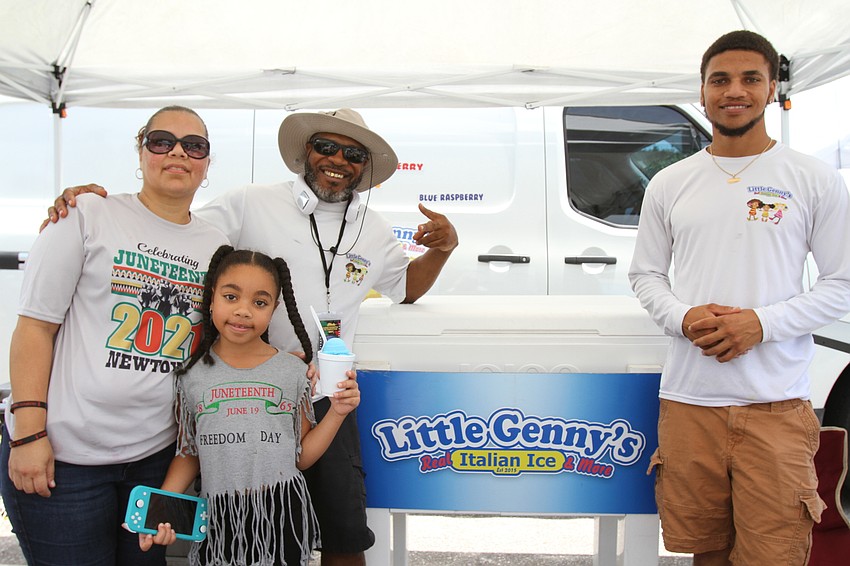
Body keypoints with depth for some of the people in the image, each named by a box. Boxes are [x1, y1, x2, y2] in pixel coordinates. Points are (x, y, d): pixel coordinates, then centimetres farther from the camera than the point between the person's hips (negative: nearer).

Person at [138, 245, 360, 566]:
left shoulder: (292, 371, -2)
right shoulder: (193, 374, -1)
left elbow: (301, 456, 2)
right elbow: (188, 455, 7)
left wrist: (337, 413, -9)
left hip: (282, 514, 0)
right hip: (219, 518, 1)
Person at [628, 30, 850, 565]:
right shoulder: (669, 184, 10)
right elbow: (646, 274, 14)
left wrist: (762, 323, -13)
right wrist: (683, 318, -8)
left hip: (777, 407, -2)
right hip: (687, 402, 2)